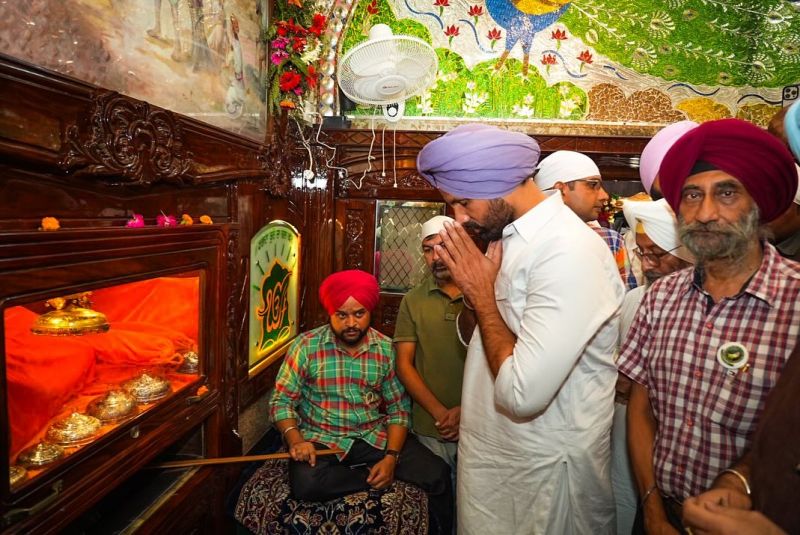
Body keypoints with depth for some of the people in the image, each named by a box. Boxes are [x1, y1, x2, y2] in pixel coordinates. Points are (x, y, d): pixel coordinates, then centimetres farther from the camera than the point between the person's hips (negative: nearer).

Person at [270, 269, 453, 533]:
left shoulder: (386, 348, -1)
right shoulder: (307, 346, -7)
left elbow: (398, 408, 1)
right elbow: (282, 400, -3)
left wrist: (391, 457, -12)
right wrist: (295, 439, -21)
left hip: (376, 437, 2)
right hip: (322, 440, -1)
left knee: (438, 473, -16)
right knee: (305, 484, -33)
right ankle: (373, 476, -9)